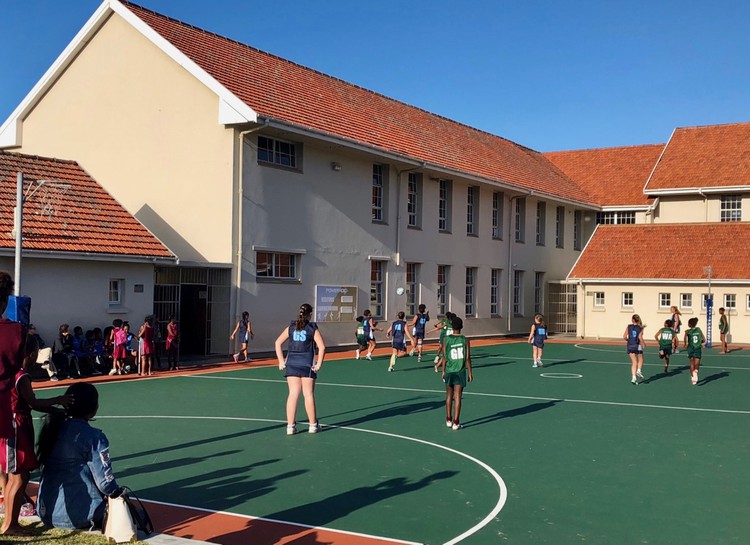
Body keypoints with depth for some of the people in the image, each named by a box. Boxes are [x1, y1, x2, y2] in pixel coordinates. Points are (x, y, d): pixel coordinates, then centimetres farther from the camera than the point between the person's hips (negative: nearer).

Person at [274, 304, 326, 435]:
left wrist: (281, 361, 6)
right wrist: (319, 363, -6)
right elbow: (322, 347, -12)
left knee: (293, 394, 4)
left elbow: (278, 343, 5)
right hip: (307, 364, -3)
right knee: (309, 395, 5)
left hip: (291, 364, 3)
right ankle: (313, 425, 15)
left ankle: (290, 426, 3)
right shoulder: (313, 328, -3)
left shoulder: (291, 327, 6)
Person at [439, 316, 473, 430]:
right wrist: (470, 373, 4)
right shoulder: (465, 340, -6)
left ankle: (449, 420, 23)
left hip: (449, 371, 1)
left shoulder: (447, 339, -4)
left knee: (449, 395, 16)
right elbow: (467, 358, -5)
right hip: (460, 371, -1)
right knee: (457, 396, 1)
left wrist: (443, 371, 9)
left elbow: (444, 357, -2)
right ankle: (456, 423, 2)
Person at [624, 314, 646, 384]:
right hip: (637, 346, -2)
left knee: (634, 362, 7)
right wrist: (643, 344, -3)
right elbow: (640, 337, -17)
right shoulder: (640, 328, -3)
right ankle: (639, 371, -4)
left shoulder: (629, 326, 1)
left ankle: (634, 377, -3)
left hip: (630, 346, 2)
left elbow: (624, 336, -3)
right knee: (640, 360, 20)